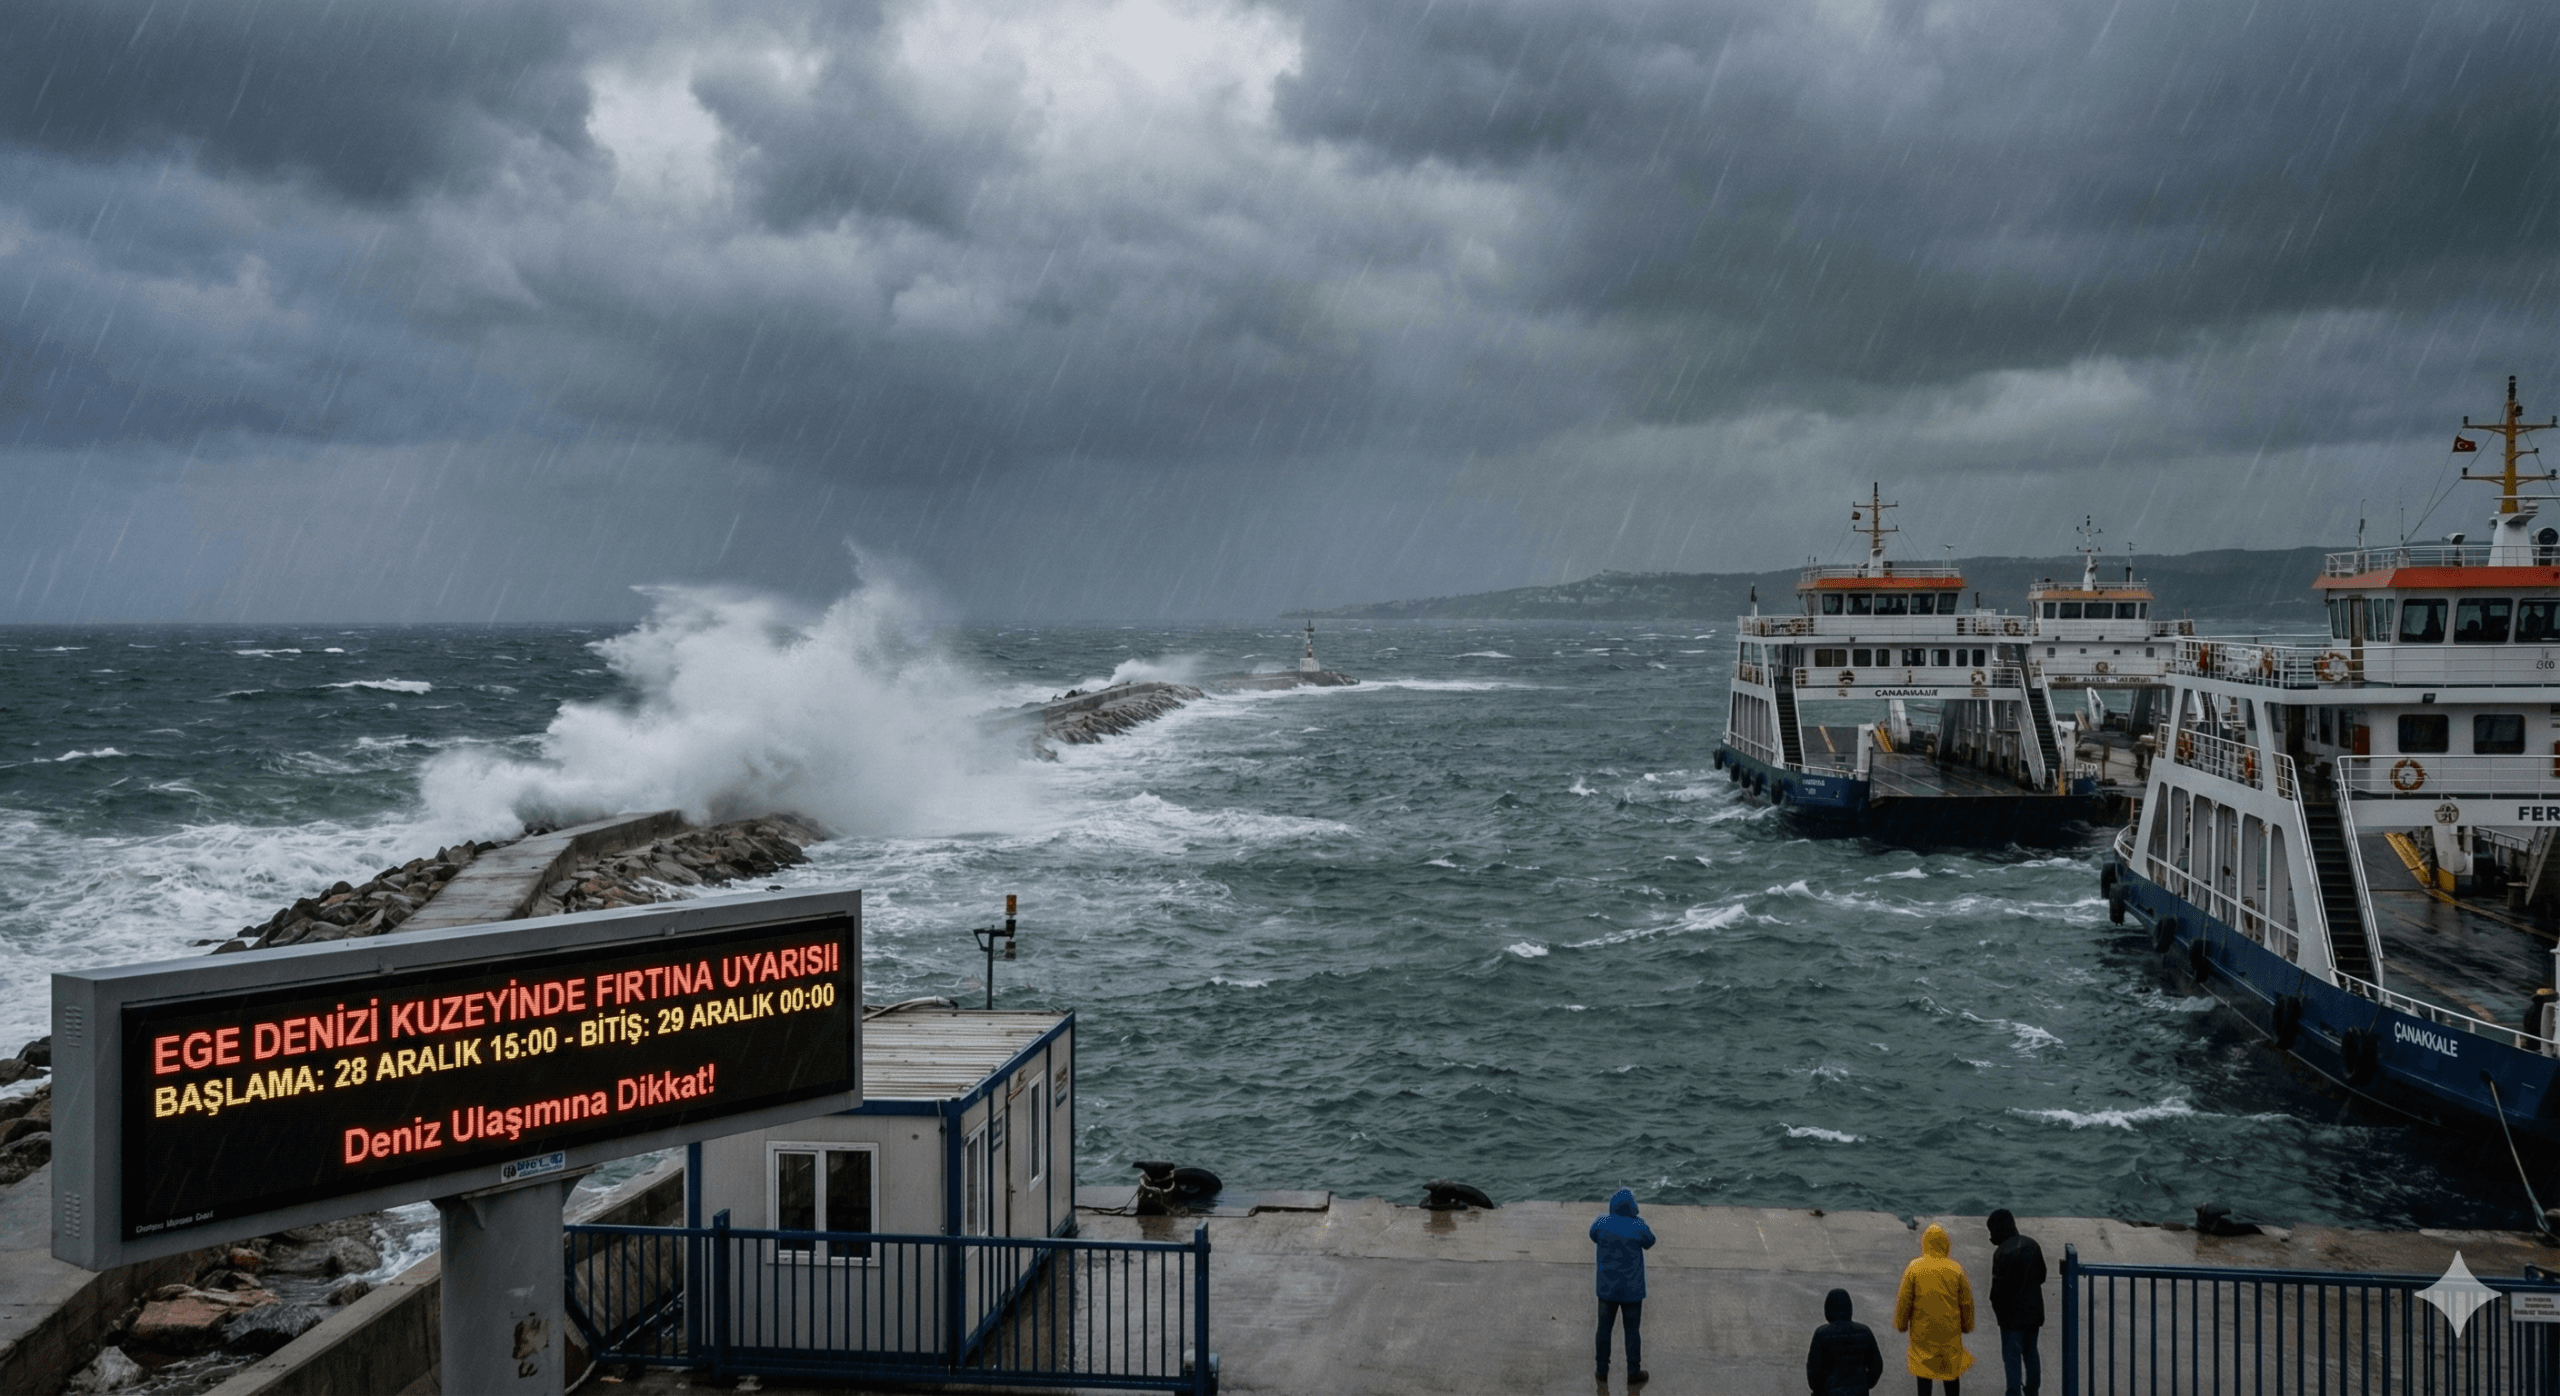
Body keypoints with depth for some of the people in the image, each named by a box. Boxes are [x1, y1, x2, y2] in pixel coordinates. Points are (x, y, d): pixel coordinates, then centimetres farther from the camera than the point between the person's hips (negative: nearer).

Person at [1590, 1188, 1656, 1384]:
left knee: (1604, 1327, 15)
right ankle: (1634, 1373, 20)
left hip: (1607, 1287, 2)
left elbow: (1594, 1237, 10)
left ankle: (1602, 1370, 24)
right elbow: (1649, 1243, 2)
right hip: (1632, 1289, -2)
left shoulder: (1602, 1224, -12)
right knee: (1632, 1331, 11)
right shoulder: (1638, 1226, -20)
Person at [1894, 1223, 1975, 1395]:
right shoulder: (1956, 1270, -7)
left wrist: (1901, 1324, 7)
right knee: (1951, 1370, 15)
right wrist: (1967, 1325, 15)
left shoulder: (1913, 1268, -10)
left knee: (1923, 1373, 9)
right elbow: (1966, 1301, 0)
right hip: (1950, 1330, 1)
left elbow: (1904, 1300, -6)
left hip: (1922, 1331, -1)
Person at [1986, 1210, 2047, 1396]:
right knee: (2031, 1353, 20)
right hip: (2034, 1311, 7)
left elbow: (1999, 1285, -20)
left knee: (2012, 1357, 2)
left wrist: (1996, 1305, -3)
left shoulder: (2003, 1252, -21)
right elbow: (2041, 1275, 12)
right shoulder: (2032, 1245, 3)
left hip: (2012, 1314, -7)